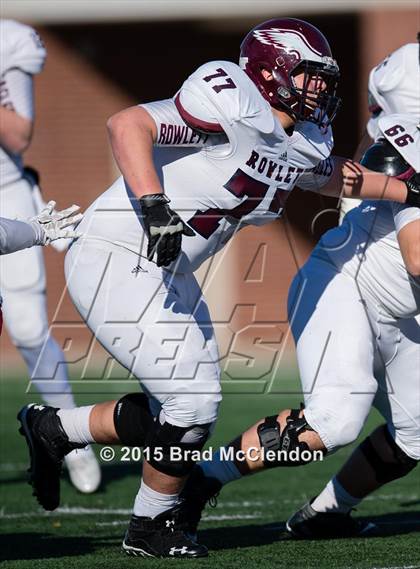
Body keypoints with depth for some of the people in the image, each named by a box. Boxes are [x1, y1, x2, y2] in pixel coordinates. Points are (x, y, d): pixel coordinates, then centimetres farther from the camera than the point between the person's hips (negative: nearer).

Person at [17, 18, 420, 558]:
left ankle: (53, 430, 29)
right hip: (116, 263, -10)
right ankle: (151, 528, 12)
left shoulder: (303, 143, 6)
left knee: (177, 410, 11)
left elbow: (334, 174, 29)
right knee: (192, 399, -9)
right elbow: (127, 125, -29)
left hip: (168, 277, 10)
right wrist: (153, 204, -38)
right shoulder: (235, 104, -22)